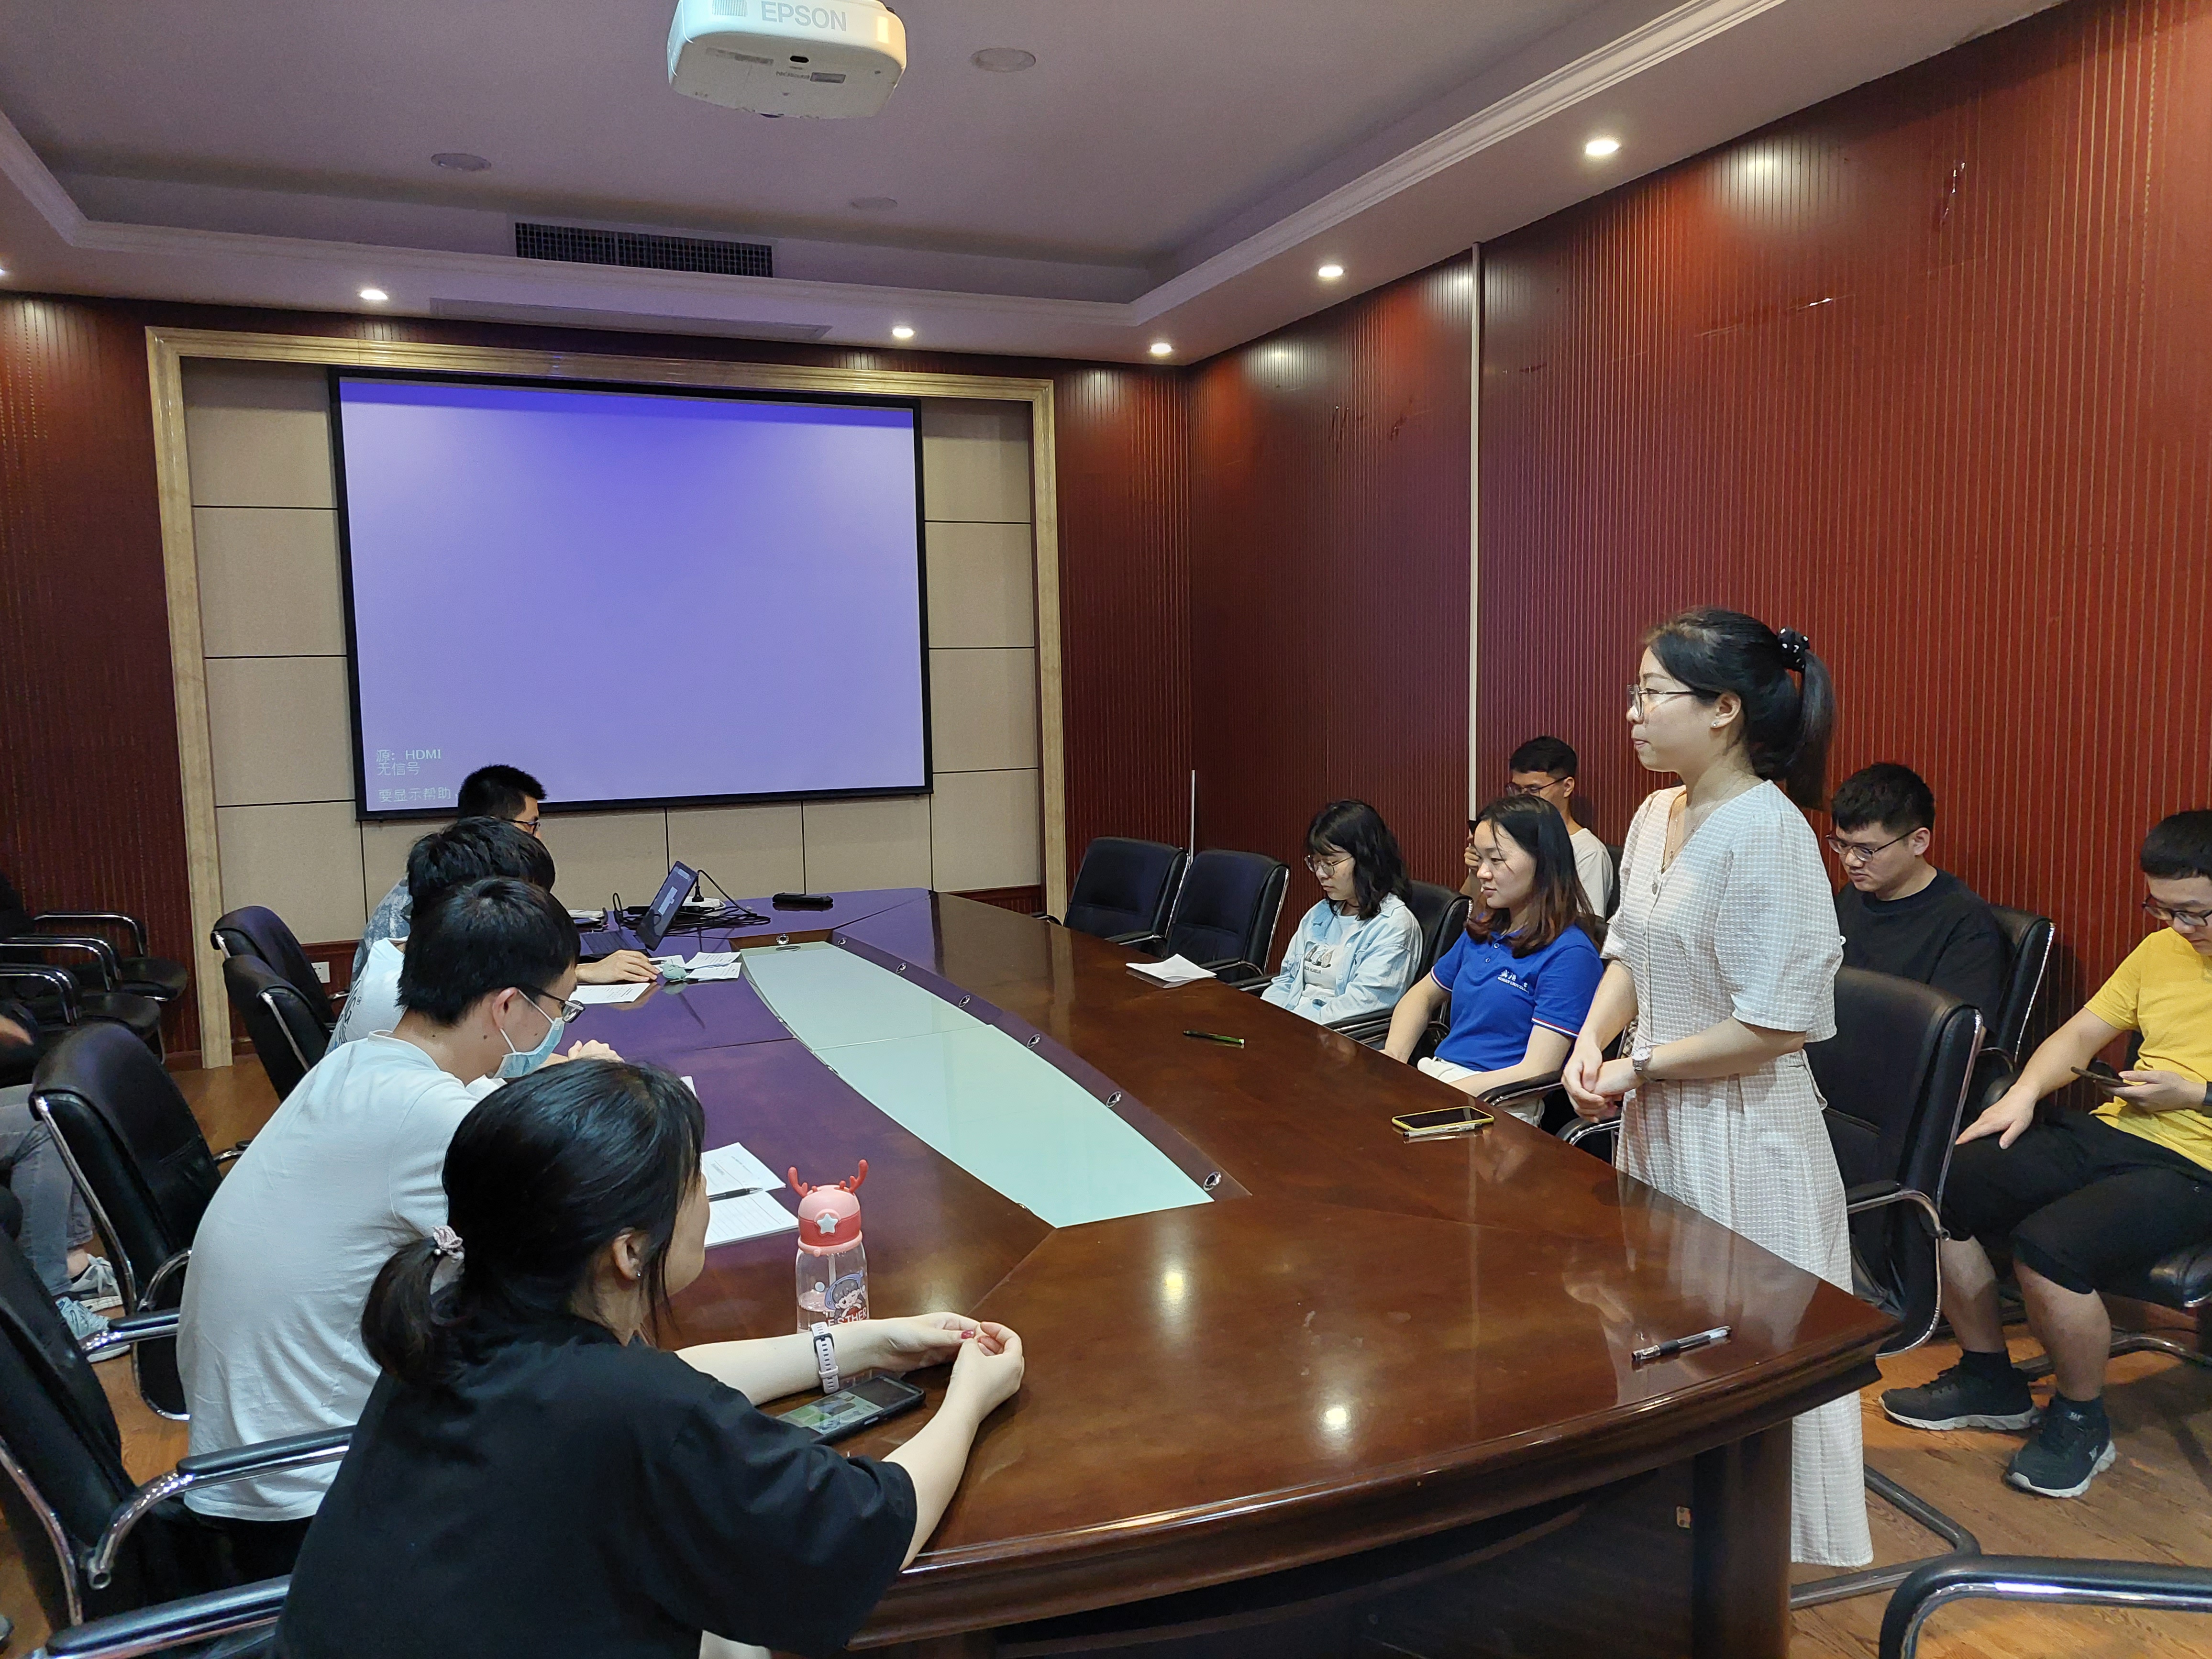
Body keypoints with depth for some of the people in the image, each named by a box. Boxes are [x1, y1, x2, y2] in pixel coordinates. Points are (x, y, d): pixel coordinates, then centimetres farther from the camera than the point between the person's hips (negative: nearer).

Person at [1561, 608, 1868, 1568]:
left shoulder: (1767, 830, -22)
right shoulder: (1656, 815, 3)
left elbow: (1775, 1023, -24)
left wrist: (1640, 1067, -16)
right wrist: (1592, 1040, -3)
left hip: (1740, 1127, -8)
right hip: (1659, 1120, 8)